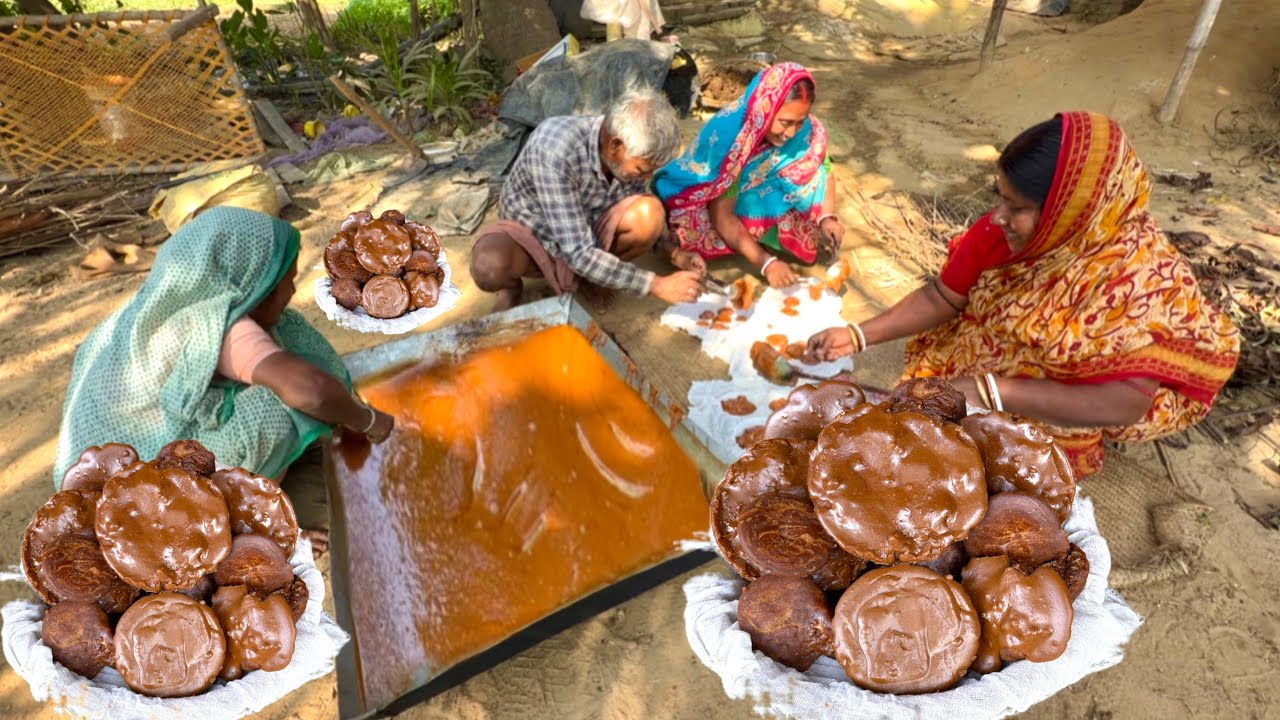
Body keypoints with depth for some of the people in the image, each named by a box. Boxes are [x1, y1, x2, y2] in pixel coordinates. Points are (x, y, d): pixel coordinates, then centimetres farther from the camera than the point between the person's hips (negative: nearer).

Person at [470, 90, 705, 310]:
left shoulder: (633, 152, -18)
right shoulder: (554, 148, -36)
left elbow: (642, 227, 1)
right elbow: (578, 254, -37)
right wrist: (656, 285, -35)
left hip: (587, 235, 4)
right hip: (530, 234, -4)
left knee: (650, 212, -26)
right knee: (490, 267, -39)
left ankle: (595, 277, 2)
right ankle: (512, 286, -1)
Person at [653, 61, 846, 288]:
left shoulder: (806, 129, -22)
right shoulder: (726, 131, -35)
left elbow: (824, 172, -4)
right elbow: (722, 214, -34)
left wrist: (826, 217, -25)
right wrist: (766, 262, -42)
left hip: (758, 202, 4)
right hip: (708, 205, -4)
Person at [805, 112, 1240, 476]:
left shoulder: (1139, 279, -30)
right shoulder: (1006, 229, -17)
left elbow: (1123, 404, -34)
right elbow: (941, 297, -6)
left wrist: (989, 392, -39)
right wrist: (859, 336, -16)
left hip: (1056, 414, -4)